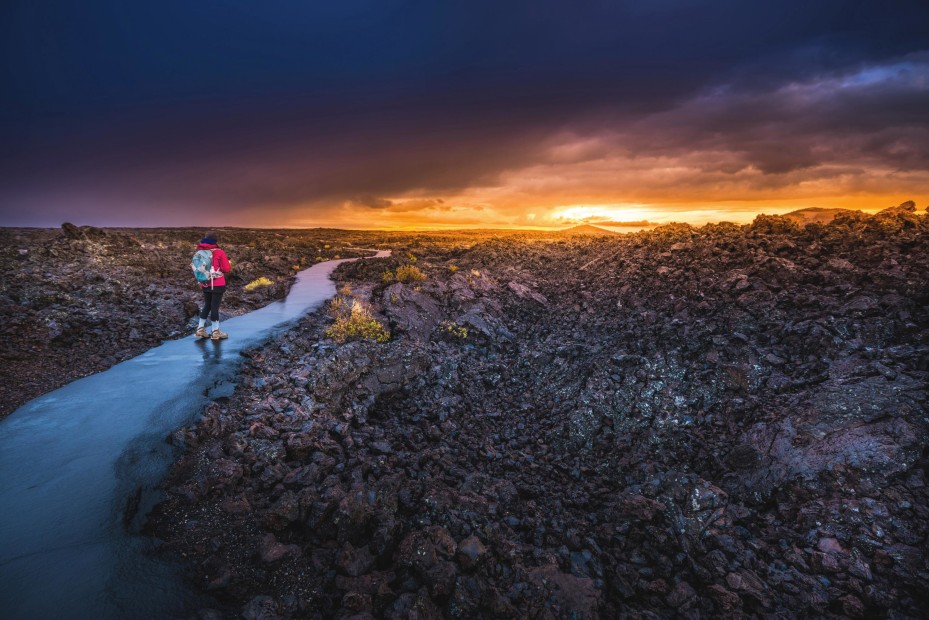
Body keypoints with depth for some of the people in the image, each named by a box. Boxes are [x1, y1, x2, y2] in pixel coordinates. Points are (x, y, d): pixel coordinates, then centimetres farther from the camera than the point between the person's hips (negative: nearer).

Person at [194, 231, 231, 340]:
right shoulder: (219, 252, -13)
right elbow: (227, 269, -12)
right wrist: (227, 262, 7)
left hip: (205, 284, 5)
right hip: (217, 285, -5)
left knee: (207, 306, 18)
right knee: (215, 307, 1)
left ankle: (200, 329, 22)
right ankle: (215, 331, 9)